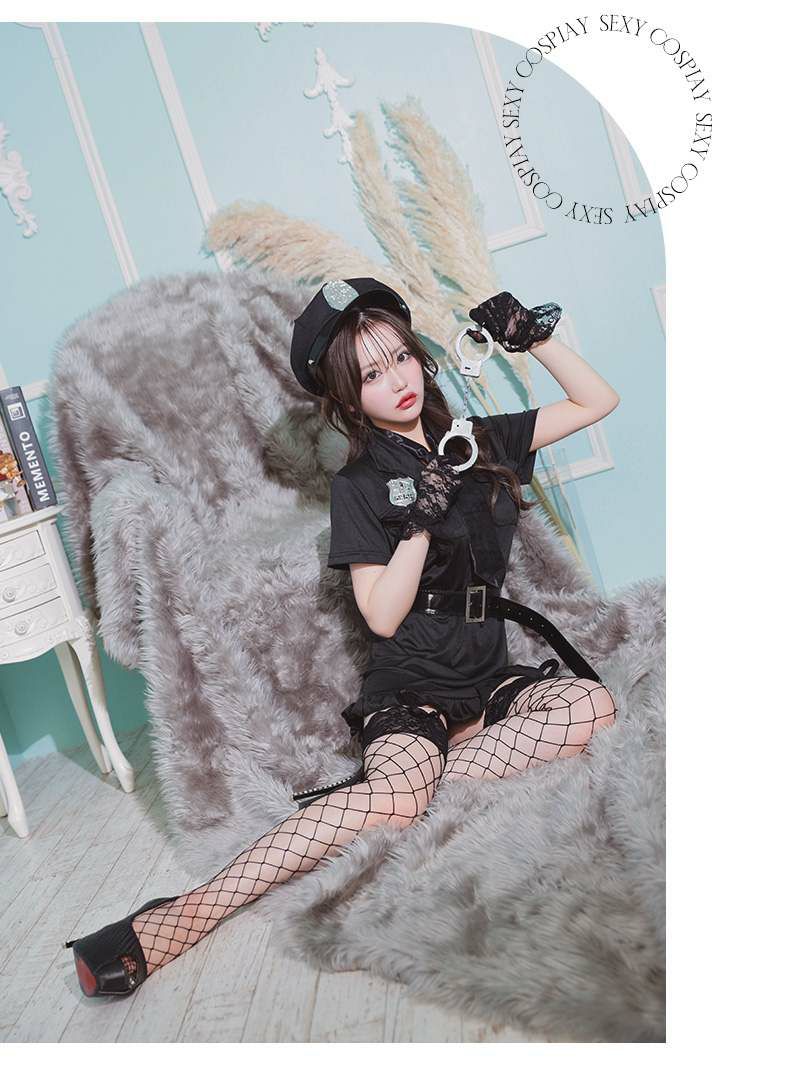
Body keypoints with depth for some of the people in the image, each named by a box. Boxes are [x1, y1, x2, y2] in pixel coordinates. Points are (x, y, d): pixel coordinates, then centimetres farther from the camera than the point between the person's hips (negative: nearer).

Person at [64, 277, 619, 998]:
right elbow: (383, 616, -8)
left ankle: (366, 794, -27)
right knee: (400, 791, -36)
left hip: (488, 678, 5)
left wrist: (536, 336, 6)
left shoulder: (481, 441, 11)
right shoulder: (361, 484, -1)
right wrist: (421, 522, -20)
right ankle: (172, 923, -34)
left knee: (593, 704, -28)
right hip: (407, 686, -4)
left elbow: (598, 401, 17)